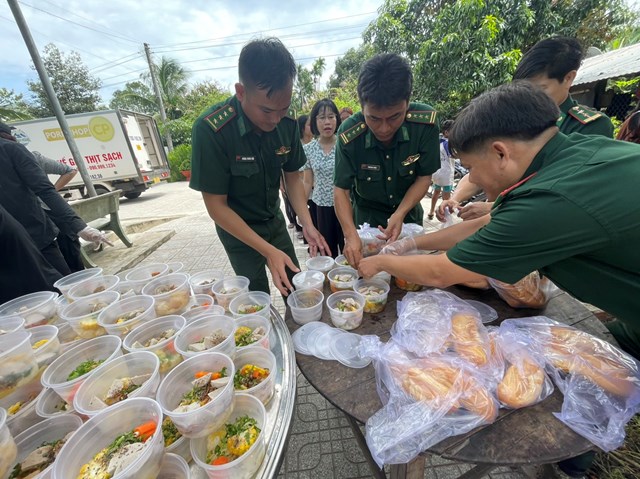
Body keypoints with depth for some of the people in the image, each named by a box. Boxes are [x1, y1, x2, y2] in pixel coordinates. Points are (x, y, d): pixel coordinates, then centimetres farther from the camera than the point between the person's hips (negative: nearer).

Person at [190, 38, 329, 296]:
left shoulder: (288, 123, -13)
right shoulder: (210, 129, -26)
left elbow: (292, 177, -2)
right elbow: (216, 206, -22)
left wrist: (307, 224, -17)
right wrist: (268, 251, -27)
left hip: (275, 221, 4)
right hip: (237, 228, -4)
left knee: (296, 289, 16)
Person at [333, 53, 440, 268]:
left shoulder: (426, 122, -24)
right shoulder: (349, 134, -27)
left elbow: (424, 176, -14)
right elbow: (341, 189, -22)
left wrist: (400, 214, -28)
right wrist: (351, 235, -34)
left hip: (409, 211, 2)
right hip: (368, 215, -1)